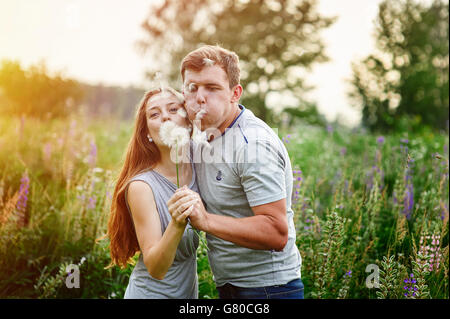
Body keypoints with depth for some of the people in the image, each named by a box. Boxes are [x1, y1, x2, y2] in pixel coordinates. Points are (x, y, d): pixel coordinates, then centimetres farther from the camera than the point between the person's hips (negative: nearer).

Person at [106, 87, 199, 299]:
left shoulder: (197, 166, -8)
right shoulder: (141, 186, -22)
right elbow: (155, 268, -25)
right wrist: (177, 225, -41)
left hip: (189, 291, 5)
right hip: (152, 293, -5)